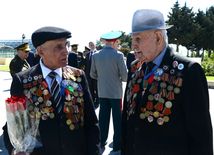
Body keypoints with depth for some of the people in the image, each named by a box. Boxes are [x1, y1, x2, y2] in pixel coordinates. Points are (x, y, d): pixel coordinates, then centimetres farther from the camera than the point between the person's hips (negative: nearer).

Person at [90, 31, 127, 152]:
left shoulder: (96, 55, 1)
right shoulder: (118, 55, -13)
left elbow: (93, 74, 8)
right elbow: (125, 76, -14)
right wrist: (120, 78, 7)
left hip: (102, 92, 5)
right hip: (115, 92, -4)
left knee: (103, 117, 15)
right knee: (118, 119, 6)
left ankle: (101, 141, 25)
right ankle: (117, 144, 15)